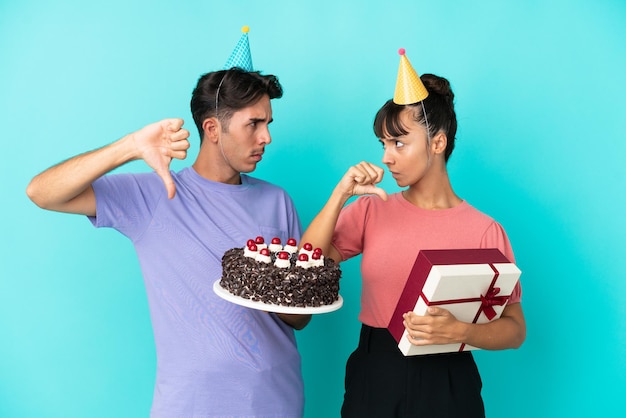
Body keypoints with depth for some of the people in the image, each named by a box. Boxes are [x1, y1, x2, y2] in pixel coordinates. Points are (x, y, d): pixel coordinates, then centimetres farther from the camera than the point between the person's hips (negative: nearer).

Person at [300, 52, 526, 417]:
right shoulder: (371, 209, 0)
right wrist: (342, 194, -15)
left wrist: (460, 332, -24)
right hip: (372, 376, 3)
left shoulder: (483, 230, -9)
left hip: (445, 383, -2)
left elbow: (515, 328, -5)